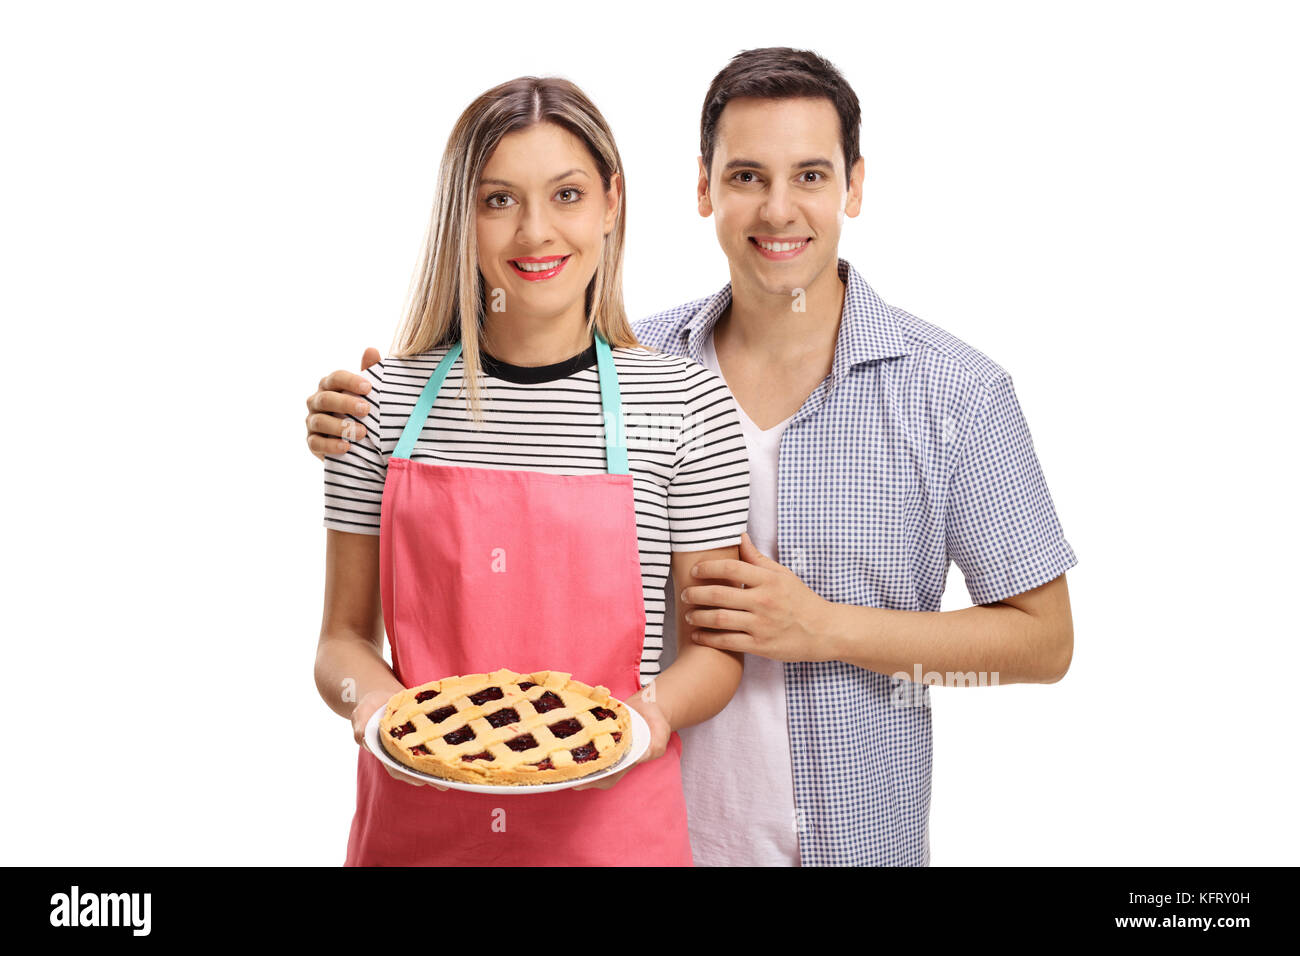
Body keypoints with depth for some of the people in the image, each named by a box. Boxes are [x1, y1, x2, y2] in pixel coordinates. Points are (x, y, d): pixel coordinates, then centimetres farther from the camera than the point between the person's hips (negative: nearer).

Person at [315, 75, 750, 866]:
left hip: (611, 816, -1)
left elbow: (718, 647, 0)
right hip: (414, 819, 2)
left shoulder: (686, 403, -7)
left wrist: (658, 708, -18)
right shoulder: (386, 400, -2)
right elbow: (344, 637, 4)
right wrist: (371, 697, -15)